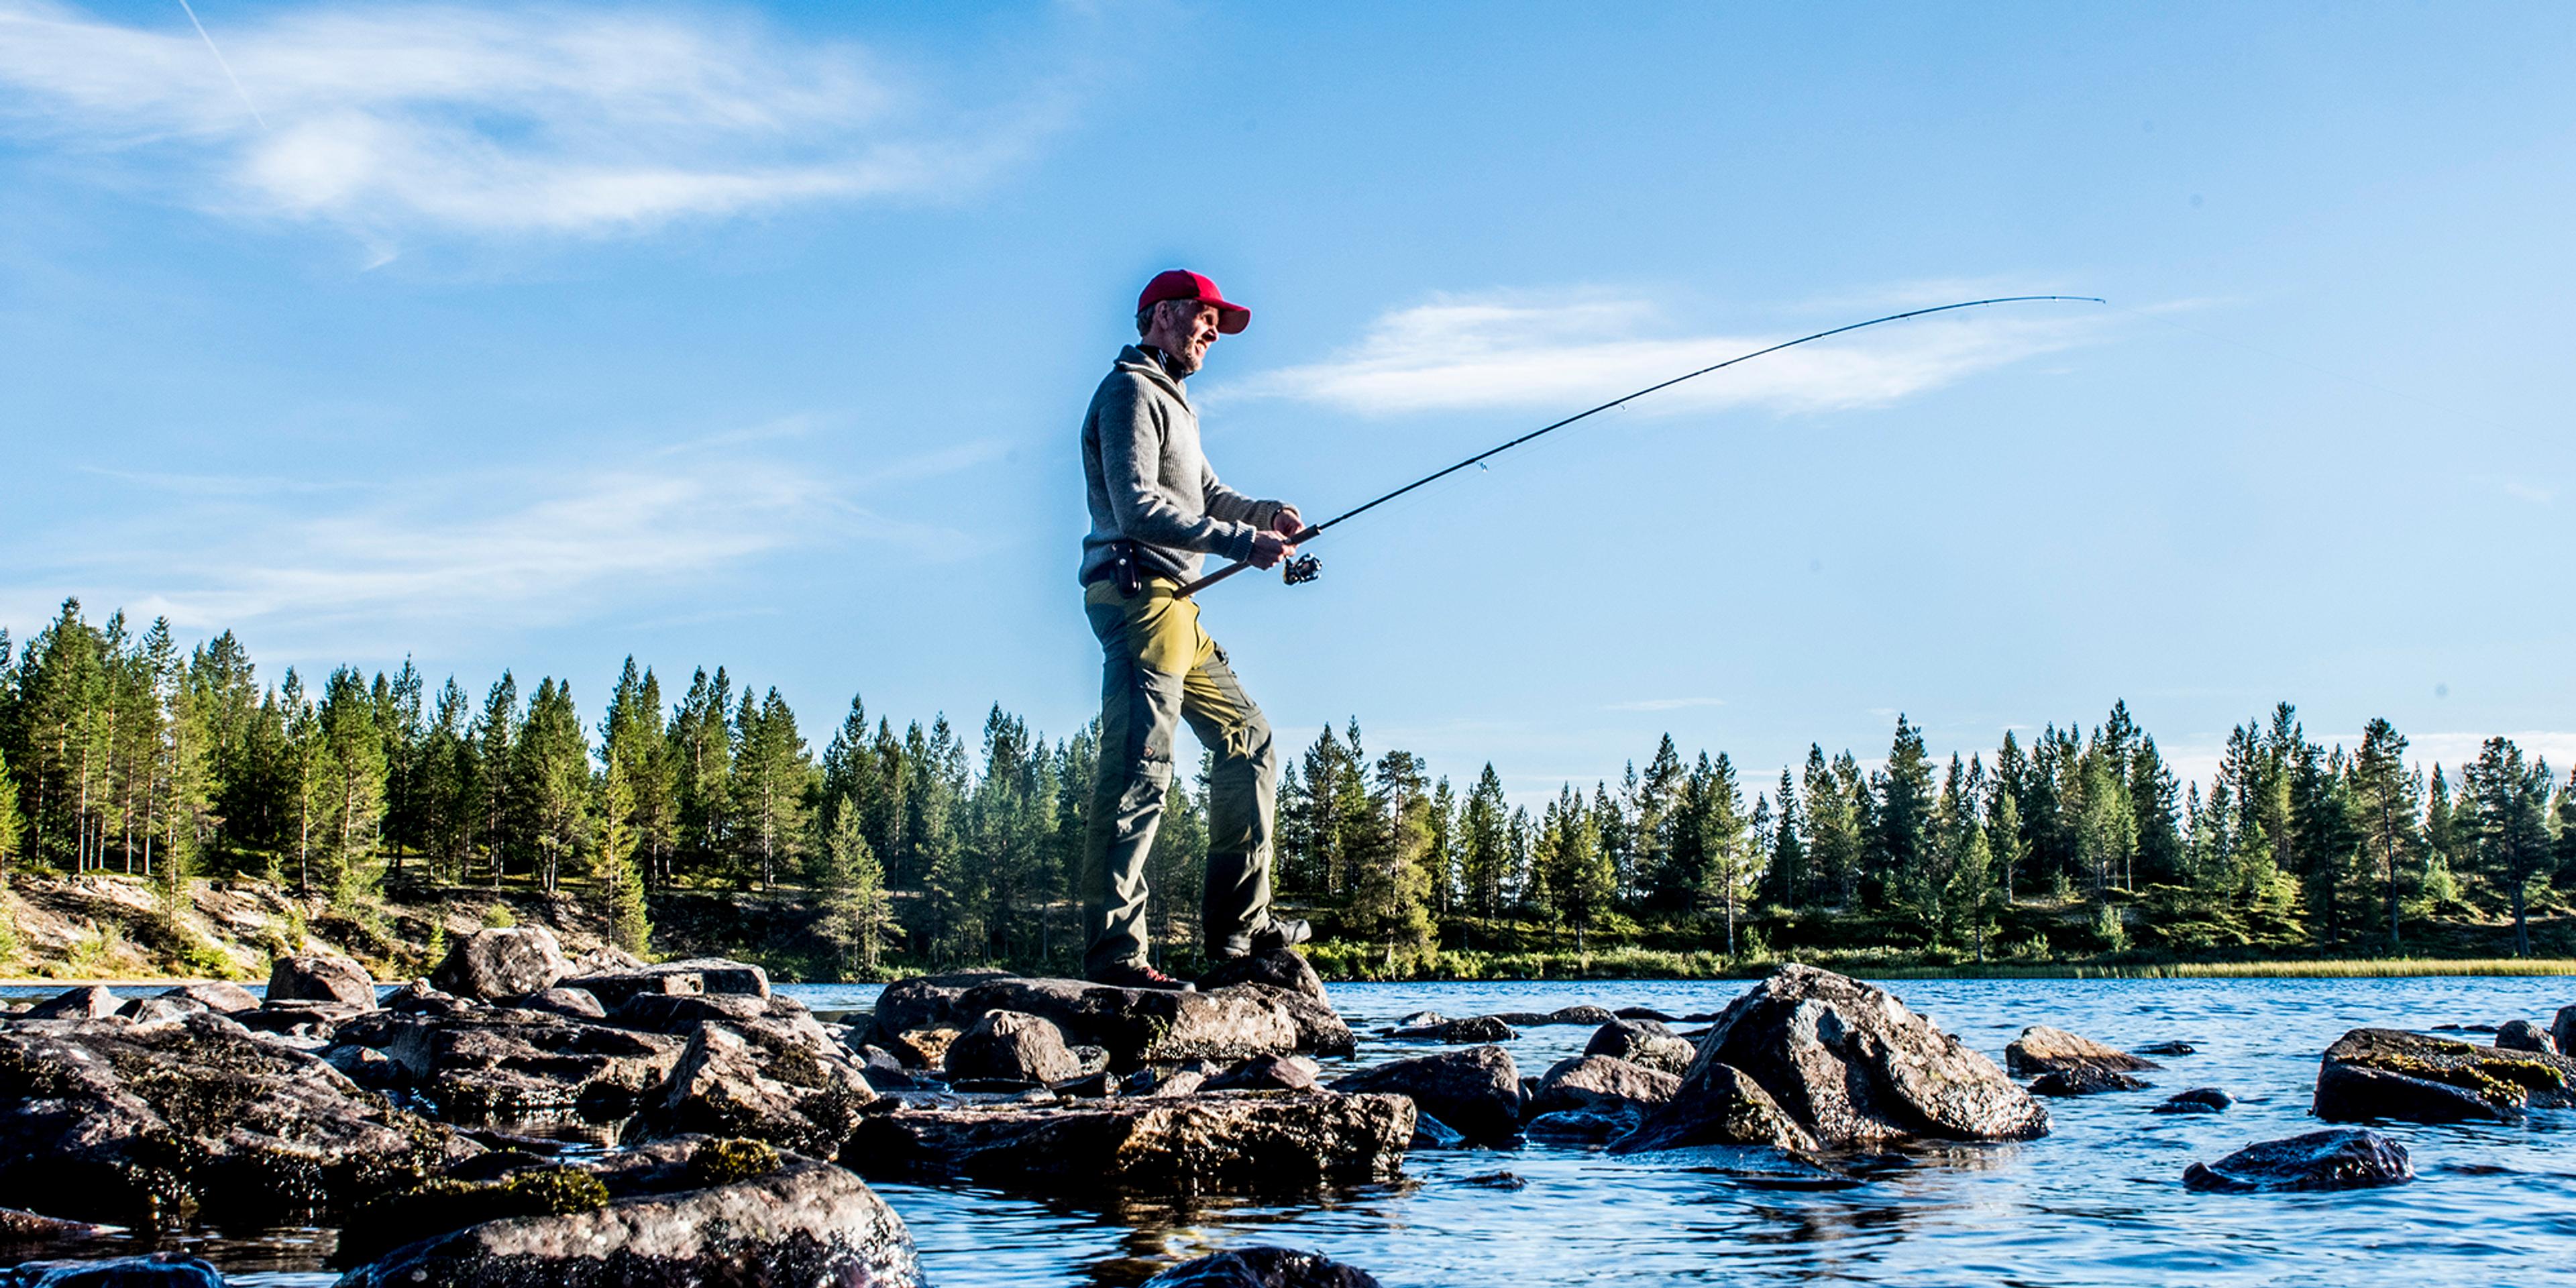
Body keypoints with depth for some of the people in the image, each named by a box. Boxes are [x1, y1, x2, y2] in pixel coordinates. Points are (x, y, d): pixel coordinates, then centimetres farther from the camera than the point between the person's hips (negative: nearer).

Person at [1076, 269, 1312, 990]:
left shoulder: (1172, 401, 29)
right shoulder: (1130, 392, -5)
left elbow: (1207, 495, 22)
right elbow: (1137, 507, -17)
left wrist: (1266, 514, 1)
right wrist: (1240, 541, -20)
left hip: (1176, 607, 11)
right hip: (1137, 594, -11)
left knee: (1248, 743, 13)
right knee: (1139, 771, -15)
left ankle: (1238, 924, 15)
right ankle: (1113, 951, -18)